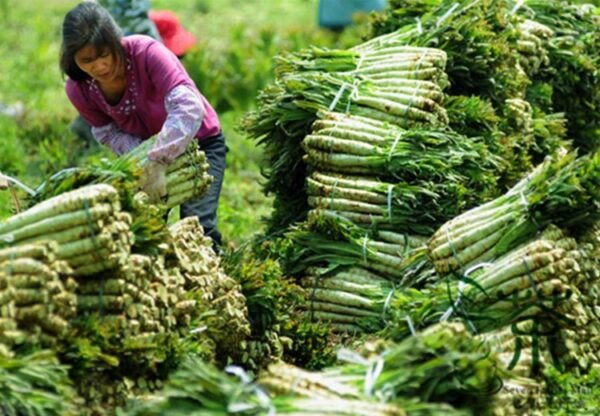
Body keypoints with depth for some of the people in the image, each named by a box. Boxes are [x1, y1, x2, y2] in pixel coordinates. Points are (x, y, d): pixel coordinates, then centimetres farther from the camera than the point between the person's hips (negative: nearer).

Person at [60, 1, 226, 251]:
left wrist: (158, 162, -51)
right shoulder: (79, 90, -18)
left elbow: (189, 107, -43)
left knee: (197, 227, -18)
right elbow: (108, 132, -5)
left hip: (198, 140, -4)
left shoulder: (146, 53, -33)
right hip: (144, 147, 4)